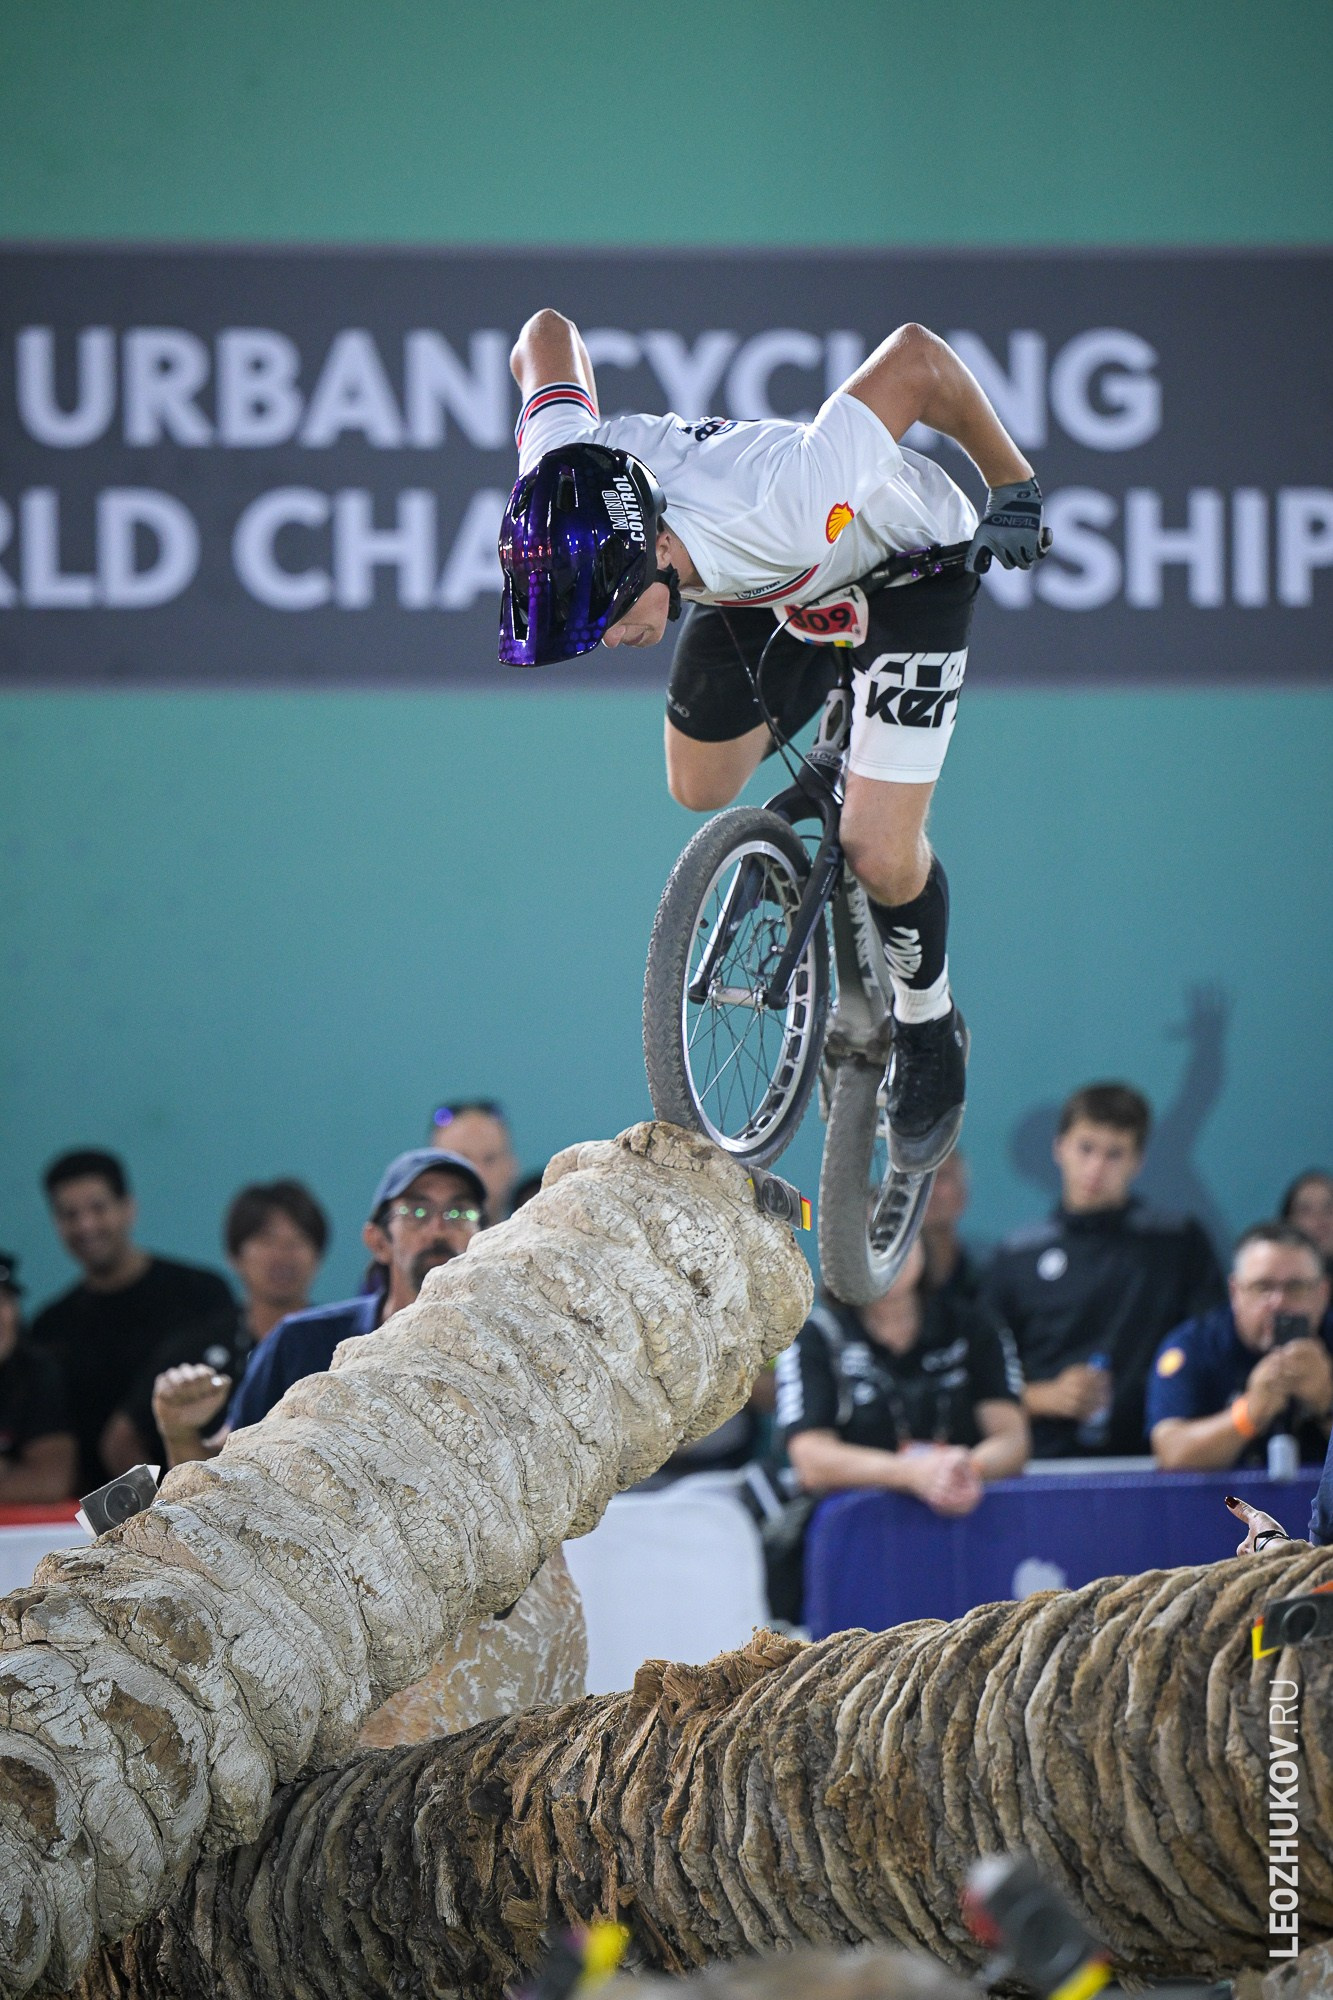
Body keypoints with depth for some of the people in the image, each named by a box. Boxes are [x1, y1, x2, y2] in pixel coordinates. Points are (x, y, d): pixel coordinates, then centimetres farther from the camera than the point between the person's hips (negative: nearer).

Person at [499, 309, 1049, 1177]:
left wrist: (1014, 487, -22)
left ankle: (930, 1030, 19)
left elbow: (920, 358, -37)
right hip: (775, 583, 5)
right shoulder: (570, 500, -32)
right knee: (701, 792, 10)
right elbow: (549, 331, -12)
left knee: (879, 854, -9)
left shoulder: (777, 504, -47)